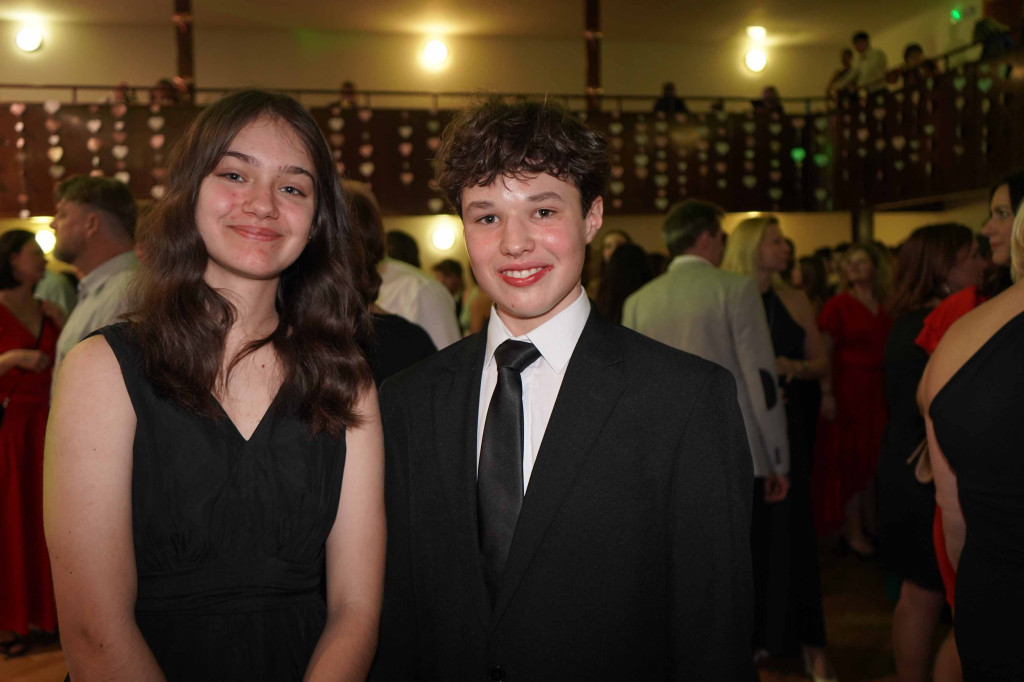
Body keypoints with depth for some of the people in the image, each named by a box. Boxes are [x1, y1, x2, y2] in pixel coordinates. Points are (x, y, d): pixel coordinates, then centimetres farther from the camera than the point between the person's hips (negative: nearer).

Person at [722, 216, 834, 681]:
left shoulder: (794, 302, 9)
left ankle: (807, 641, 10)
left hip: (784, 424, 2)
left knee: (790, 529, 2)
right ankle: (750, 631, 20)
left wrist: (794, 367, -8)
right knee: (744, 530, 4)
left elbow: (821, 362, 12)